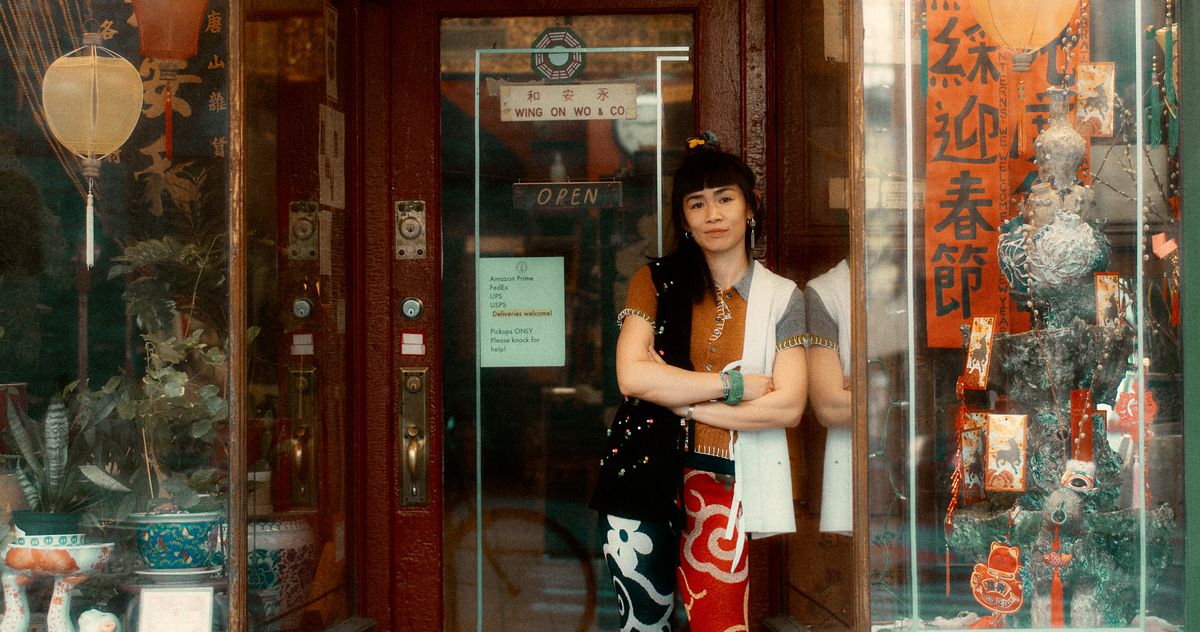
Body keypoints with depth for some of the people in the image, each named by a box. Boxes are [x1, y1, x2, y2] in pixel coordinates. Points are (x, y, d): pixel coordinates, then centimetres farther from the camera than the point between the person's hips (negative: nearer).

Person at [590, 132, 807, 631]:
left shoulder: (781, 297, 6)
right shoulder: (656, 283, 6)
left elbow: (788, 407, -5)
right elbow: (632, 376, -9)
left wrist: (683, 399, -9)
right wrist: (734, 385, -9)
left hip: (725, 485, 0)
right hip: (646, 478, 0)